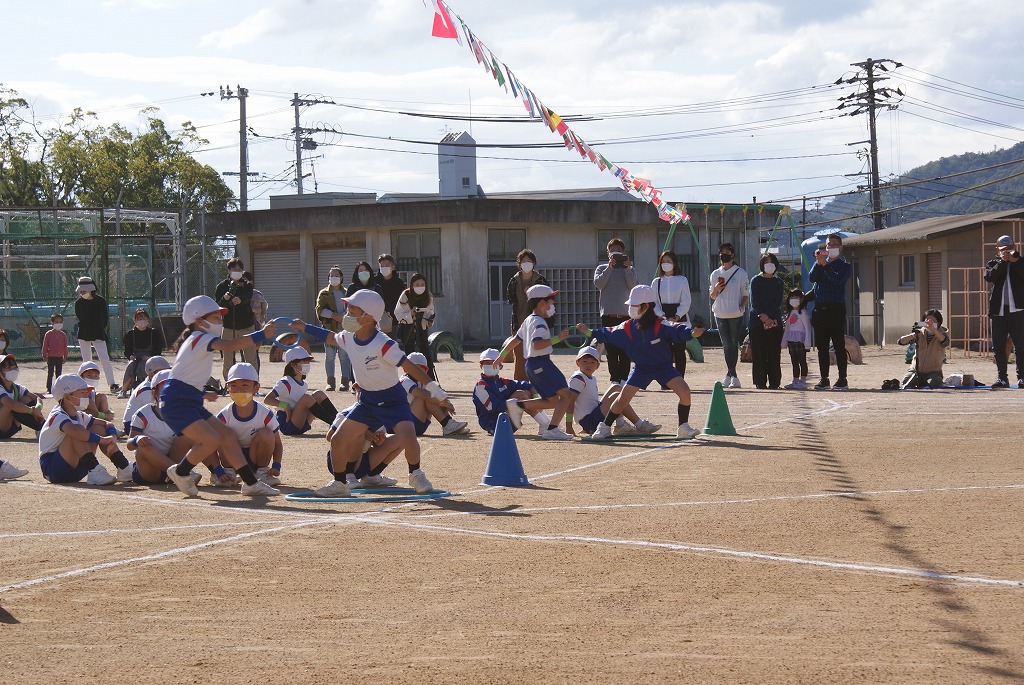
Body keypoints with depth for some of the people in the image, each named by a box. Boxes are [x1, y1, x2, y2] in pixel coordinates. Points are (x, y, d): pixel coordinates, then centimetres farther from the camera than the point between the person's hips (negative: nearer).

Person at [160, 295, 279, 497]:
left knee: (227, 435, 6)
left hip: (190, 401, 11)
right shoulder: (200, 338, -14)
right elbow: (230, 346, -28)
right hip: (176, 402, -11)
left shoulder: (197, 340, 20)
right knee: (211, 440, -21)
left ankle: (251, 483, 6)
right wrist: (262, 334, -30)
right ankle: (180, 472, 2)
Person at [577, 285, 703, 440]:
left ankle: (683, 428, -3)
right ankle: (604, 427, 16)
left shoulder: (660, 325, -24)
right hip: (641, 368, 2)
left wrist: (691, 333, -53)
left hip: (663, 367, -2)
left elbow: (677, 331, -33)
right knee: (622, 399, -3)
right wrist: (590, 333, 2)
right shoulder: (627, 328, -11)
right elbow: (609, 334, 5)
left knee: (684, 391, -19)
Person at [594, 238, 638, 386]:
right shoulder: (602, 269, 13)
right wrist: (610, 267, -10)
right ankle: (614, 378, 1)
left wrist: (627, 269, -9)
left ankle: (623, 377, -2)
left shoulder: (630, 269, 13)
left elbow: (633, 286, -3)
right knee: (611, 349, -2)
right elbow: (598, 283, -5)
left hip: (625, 314, 0)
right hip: (608, 314, 0)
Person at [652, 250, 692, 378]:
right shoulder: (656, 282, 9)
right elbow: (654, 303, 4)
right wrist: (664, 317, -10)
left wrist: (677, 317, -16)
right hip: (663, 321, 2)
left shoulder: (682, 280, 3)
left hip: (680, 320, -2)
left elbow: (686, 302, -2)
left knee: (679, 351, -3)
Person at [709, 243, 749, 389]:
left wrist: (742, 306, -15)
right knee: (727, 345, 1)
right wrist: (716, 289, -4)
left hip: (736, 315, -3)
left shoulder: (740, 273, 1)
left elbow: (746, 294, 3)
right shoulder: (715, 274, 12)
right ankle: (733, 376, 2)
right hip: (720, 314, 3)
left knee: (733, 344, -1)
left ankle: (729, 375, 1)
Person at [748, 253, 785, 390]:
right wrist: (762, 316, -15)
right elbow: (754, 301, -1)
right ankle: (760, 382, 0)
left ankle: (774, 382, -2)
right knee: (758, 353, -3)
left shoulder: (779, 283, 11)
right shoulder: (755, 281, 9)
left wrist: (768, 318, -12)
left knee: (774, 354, -3)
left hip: (774, 321, 1)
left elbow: (778, 302, 1)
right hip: (757, 321, -1)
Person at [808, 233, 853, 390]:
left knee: (839, 345, -6)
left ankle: (842, 379, -4)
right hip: (820, 309, 4)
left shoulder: (845, 266, 6)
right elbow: (812, 277, 0)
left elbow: (838, 280, -13)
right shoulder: (819, 263, 17)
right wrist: (818, 263, -14)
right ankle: (824, 379, 9)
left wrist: (825, 265, -18)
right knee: (822, 346, 5)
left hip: (836, 308, -4)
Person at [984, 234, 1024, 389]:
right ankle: (1002, 378, 7)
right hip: (998, 310, 2)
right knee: (998, 346, 2)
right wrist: (1003, 261, -11)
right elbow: (989, 277, -7)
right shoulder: (993, 264, 13)